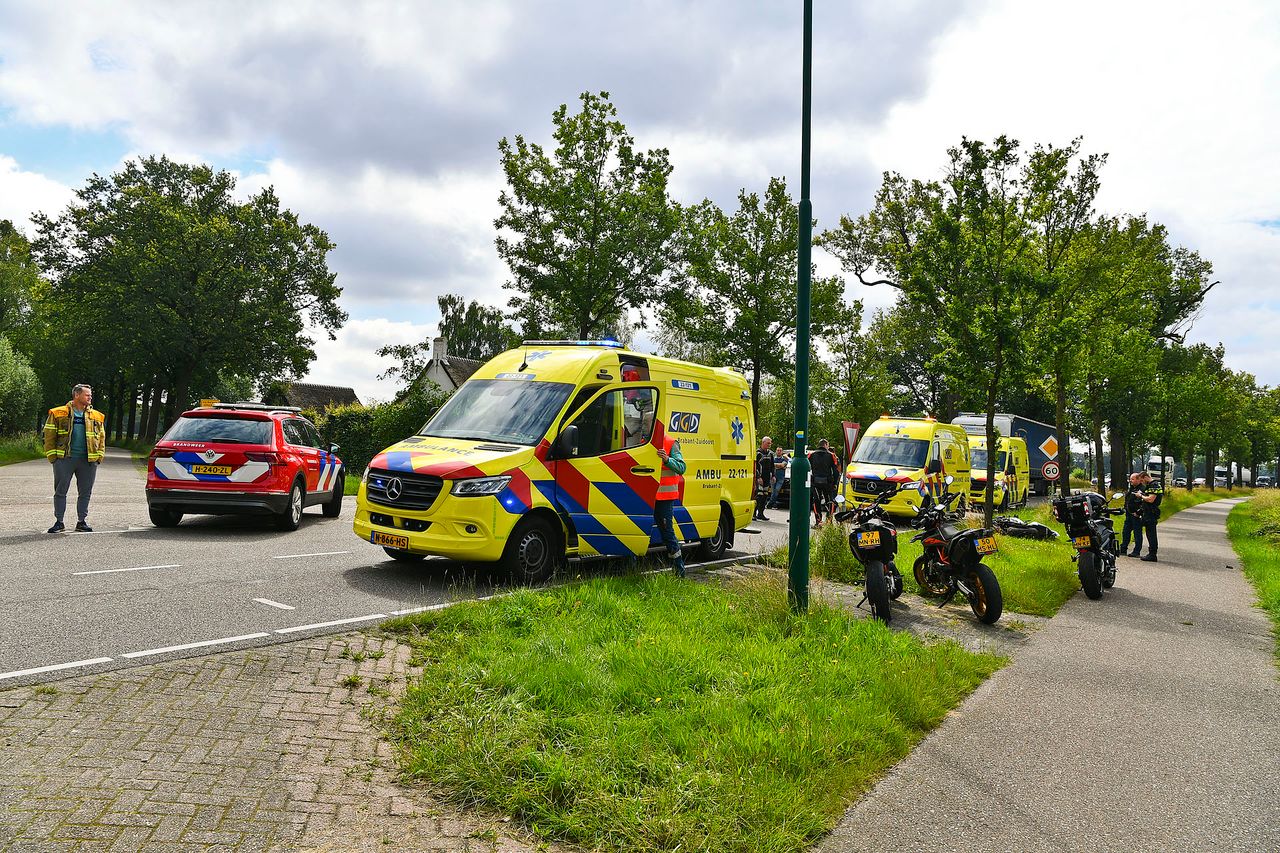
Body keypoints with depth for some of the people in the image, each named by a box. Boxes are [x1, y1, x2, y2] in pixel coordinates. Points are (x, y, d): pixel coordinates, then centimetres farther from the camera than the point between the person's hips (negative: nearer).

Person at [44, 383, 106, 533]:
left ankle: (82, 521, 14)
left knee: (85, 493, 5)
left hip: (88, 461, 2)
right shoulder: (58, 414, 4)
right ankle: (59, 522, 12)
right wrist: (52, 455, -5)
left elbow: (101, 437, 15)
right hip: (65, 459, -2)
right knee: (60, 491, 3)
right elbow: (49, 436, 2)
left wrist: (99, 456, 4)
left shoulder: (97, 417, 13)